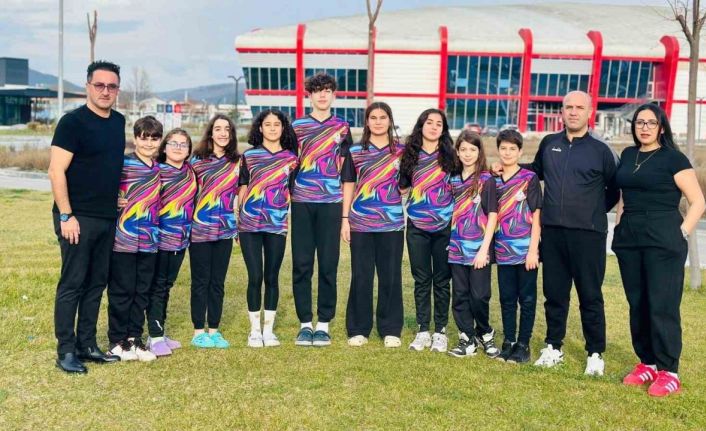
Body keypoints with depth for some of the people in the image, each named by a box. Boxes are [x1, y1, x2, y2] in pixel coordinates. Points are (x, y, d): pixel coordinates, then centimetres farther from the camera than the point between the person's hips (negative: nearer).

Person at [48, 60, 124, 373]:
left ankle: (87, 345, 21)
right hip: (78, 218, -7)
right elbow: (56, 171, -14)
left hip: (108, 218, 7)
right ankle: (66, 351, 6)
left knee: (96, 284, 12)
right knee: (72, 284, -2)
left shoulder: (118, 122, 11)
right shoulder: (73, 122, -10)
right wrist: (66, 216, -17)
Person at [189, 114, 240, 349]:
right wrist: (188, 222, -6)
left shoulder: (236, 162, 6)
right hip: (200, 228, -3)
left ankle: (214, 330, 17)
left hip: (225, 230, 3)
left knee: (218, 282, 8)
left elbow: (241, 193, 12)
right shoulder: (197, 160, -2)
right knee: (201, 281, 3)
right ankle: (199, 332, 12)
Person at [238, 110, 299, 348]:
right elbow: (242, 189, 8)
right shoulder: (249, 155, 6)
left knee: (272, 277, 5)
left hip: (277, 224, 1)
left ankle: (269, 330, 15)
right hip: (249, 223, -1)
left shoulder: (291, 158, 7)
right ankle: (254, 330, 12)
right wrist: (236, 219, 5)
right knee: (255, 277, 0)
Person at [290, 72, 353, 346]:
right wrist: (287, 195, 5)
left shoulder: (342, 128, 9)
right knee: (301, 265, 1)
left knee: (328, 265, 1)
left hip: (331, 203, 0)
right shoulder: (297, 126, 10)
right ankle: (305, 323, 11)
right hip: (301, 203, 1)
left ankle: (324, 324, 10)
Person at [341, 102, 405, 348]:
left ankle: (390, 329, 16)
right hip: (361, 223, 0)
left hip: (392, 223, 0)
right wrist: (345, 219, 0)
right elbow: (348, 186, 6)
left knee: (390, 276, 5)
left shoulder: (401, 151, 5)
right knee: (361, 276, 4)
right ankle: (358, 329, 15)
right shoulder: (355, 151, 5)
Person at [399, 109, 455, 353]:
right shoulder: (410, 155, 5)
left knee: (442, 279, 5)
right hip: (417, 227, 1)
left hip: (444, 226, -1)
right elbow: (402, 187, 14)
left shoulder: (449, 155, 1)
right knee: (421, 280, 7)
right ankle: (423, 330, 16)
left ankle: (440, 331, 15)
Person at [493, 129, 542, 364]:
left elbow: (536, 216, -6)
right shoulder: (494, 181, 8)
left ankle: (523, 345, 11)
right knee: (507, 299, 10)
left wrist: (533, 249, -11)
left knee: (527, 299, 4)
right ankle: (508, 342, 19)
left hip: (525, 249, -4)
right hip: (503, 250, 4)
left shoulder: (529, 178, -3)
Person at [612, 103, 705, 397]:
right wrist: (620, 223, 13)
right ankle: (647, 363, 19)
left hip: (662, 240, -6)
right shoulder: (628, 155, 12)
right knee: (637, 304, 9)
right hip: (628, 239, 6)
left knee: (663, 306, -6)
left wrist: (682, 233, -11)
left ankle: (669, 372, 1)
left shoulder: (673, 158, -5)